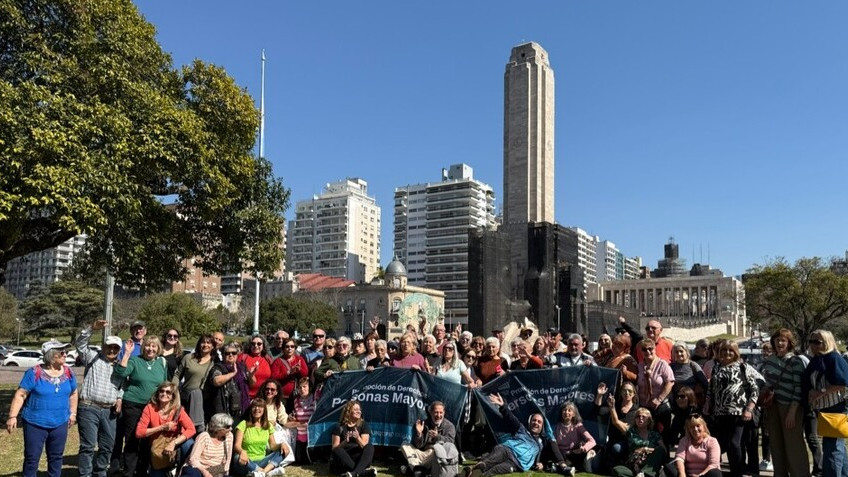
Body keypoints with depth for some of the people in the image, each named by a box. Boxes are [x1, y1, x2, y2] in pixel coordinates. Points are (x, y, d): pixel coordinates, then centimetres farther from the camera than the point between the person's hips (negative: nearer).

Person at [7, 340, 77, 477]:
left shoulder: (68, 372, 1)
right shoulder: (34, 373, -13)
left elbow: (73, 393, 12)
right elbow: (20, 395, -12)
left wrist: (73, 413, 9)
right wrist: (12, 416, -17)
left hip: (60, 424, 4)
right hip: (35, 423, -4)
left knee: (56, 457, 13)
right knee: (32, 457, 6)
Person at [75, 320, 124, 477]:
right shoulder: (93, 357, 3)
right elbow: (80, 343, -11)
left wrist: (120, 398, 8)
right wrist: (93, 328, -23)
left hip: (109, 411, 5)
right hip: (89, 408, -5)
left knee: (107, 446, 11)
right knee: (88, 446, -4)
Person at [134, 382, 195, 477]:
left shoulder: (178, 410, -12)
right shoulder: (150, 408, -11)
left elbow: (191, 429, -22)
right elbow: (139, 433, -15)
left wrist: (173, 443, -34)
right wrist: (162, 428, -22)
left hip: (174, 448, -1)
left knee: (189, 443, -30)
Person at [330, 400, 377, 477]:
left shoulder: (364, 425, 6)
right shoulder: (339, 427, 2)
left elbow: (364, 446, -8)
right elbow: (334, 449, -6)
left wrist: (358, 438, -29)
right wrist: (345, 442, -26)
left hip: (359, 460, 1)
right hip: (343, 461, -1)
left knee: (370, 447, -27)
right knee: (337, 451, -32)